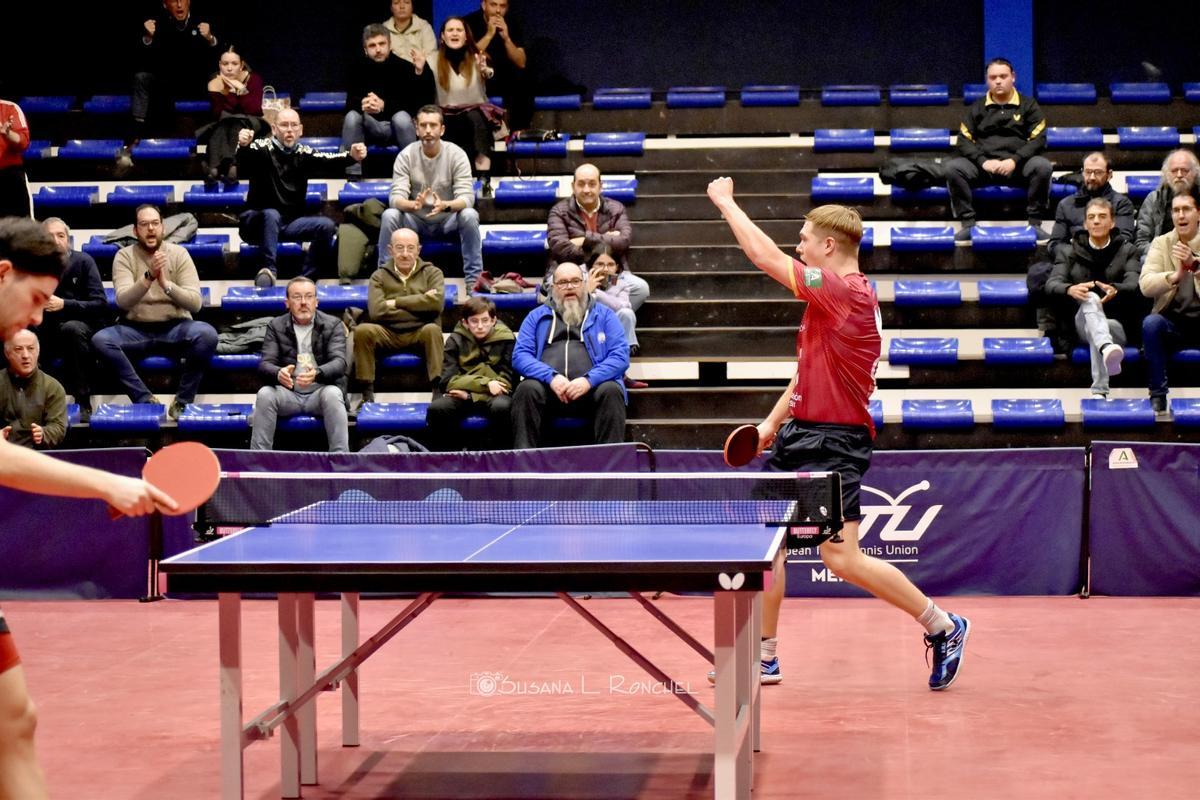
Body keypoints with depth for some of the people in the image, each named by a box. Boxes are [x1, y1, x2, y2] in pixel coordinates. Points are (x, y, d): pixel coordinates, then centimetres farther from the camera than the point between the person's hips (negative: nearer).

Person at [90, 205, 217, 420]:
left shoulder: (179, 253, -1)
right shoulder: (124, 256, -1)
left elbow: (195, 302, -10)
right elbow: (123, 301, -16)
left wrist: (166, 283, -26)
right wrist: (148, 277, -31)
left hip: (175, 328, 0)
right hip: (136, 330, 1)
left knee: (207, 334, -32)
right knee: (100, 339, -28)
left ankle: (183, 401, -17)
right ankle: (145, 399, -20)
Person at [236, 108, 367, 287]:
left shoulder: (304, 154, 5)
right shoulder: (263, 149, -7)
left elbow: (329, 160, -13)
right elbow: (243, 161, -29)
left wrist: (352, 156, -36)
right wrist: (243, 146, -55)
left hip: (291, 223, 4)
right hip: (258, 221, -4)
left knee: (326, 225, -17)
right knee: (271, 214, -36)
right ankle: (269, 269, -36)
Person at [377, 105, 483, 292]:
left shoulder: (456, 154, -14)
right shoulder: (406, 155, -12)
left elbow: (467, 197, -22)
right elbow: (395, 196, -20)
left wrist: (445, 206, -46)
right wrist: (413, 205, -45)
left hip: (448, 220, -1)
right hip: (416, 220, 1)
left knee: (469, 215, -32)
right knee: (389, 215, -29)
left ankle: (474, 280, -22)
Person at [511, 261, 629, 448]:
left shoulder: (604, 314, 16)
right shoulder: (537, 316, 19)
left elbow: (620, 356, 4)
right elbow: (520, 356, 7)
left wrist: (589, 380, -15)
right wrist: (551, 377, -13)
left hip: (591, 388, 0)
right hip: (549, 387, 1)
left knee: (611, 391, -32)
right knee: (526, 389, -31)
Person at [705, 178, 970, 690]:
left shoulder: (847, 291, -17)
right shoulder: (832, 296, 14)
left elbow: (766, 256, -19)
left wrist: (725, 202, -8)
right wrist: (773, 422, 16)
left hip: (833, 441, -10)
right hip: (801, 435, 10)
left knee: (842, 559, -12)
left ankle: (944, 628, 3)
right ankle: (764, 657, 19)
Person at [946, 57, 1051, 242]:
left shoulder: (1028, 105, 11)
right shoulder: (977, 108, 15)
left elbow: (1039, 139, 1)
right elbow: (964, 140, 6)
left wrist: (1014, 160, -15)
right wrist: (983, 161, -12)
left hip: (1018, 165, -1)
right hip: (983, 166, 1)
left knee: (1042, 166, -32)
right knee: (953, 167, -26)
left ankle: (1035, 223, -21)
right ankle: (968, 224, -21)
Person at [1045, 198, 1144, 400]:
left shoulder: (1127, 250, 13)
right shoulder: (1069, 252, 16)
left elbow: (1134, 284, -7)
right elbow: (1052, 284, -3)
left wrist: (1116, 290, -35)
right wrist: (1070, 290, -30)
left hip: (1118, 324, 1)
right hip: (1082, 322, -1)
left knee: (1102, 330, -38)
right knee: (1090, 298, -38)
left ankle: (1099, 392, -49)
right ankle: (1107, 348, -70)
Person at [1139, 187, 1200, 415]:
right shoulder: (1161, 243, 6)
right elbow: (1145, 285, -8)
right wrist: (1174, 276, -29)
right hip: (1173, 322, 1)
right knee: (1150, 323, -31)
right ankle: (1157, 396, -22)